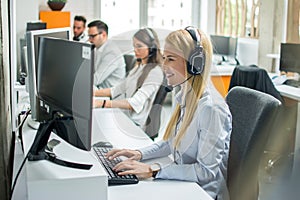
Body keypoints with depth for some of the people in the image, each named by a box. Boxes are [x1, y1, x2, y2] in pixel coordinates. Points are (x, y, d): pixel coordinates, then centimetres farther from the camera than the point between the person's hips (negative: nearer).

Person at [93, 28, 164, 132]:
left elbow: (135, 103, -24)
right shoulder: (138, 67, 18)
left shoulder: (155, 72, -13)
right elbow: (117, 89, 18)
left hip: (137, 123, -8)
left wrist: (102, 103, -34)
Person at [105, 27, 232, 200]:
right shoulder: (184, 98, 4)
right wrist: (140, 153, 1)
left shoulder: (210, 108, -23)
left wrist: (153, 170, -26)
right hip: (181, 186, 7)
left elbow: (207, 171, -24)